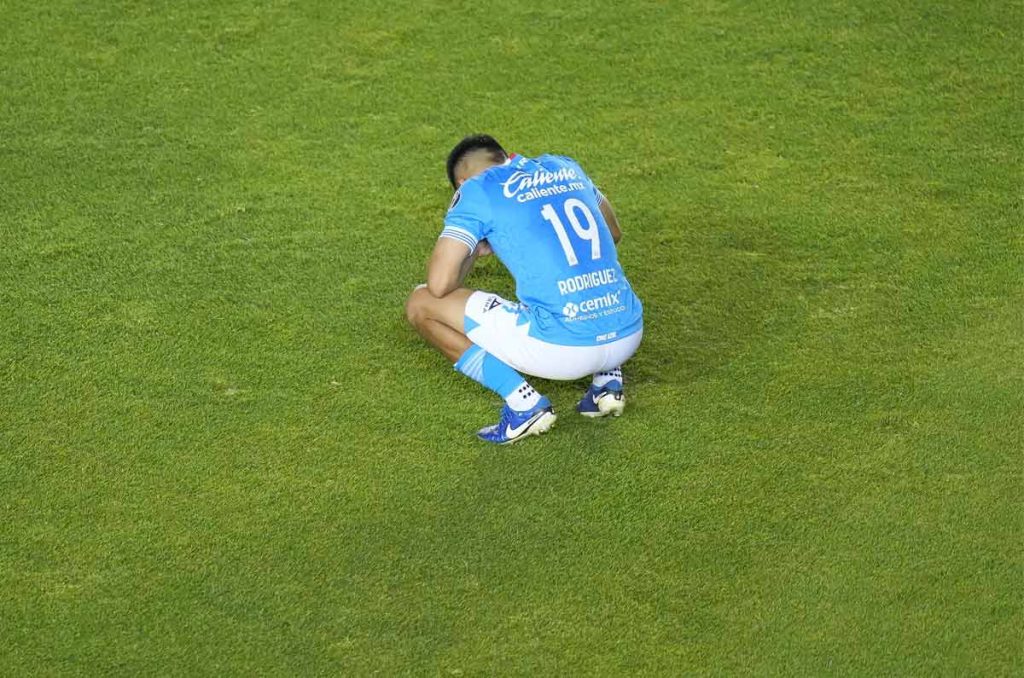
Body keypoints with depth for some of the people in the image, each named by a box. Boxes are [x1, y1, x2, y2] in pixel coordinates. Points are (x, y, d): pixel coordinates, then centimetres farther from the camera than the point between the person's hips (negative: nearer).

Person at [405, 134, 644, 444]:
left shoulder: (476, 189, 2)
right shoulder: (565, 167, 18)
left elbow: (439, 285, -4)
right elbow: (613, 233, 33)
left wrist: (472, 250, 16)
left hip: (560, 348, -6)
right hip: (628, 338, 6)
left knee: (421, 304, 8)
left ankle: (524, 403, -3)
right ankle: (609, 379, 15)